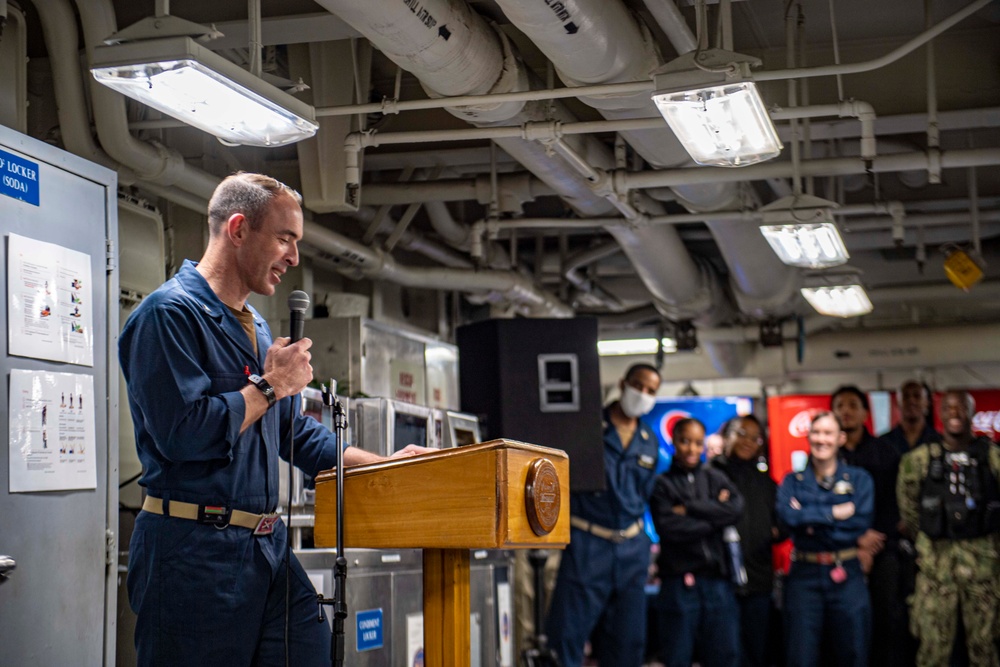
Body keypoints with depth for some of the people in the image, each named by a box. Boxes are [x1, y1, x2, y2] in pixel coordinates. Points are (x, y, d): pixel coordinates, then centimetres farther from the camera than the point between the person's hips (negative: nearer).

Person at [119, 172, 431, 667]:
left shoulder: (255, 327, 21)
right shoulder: (170, 314, -10)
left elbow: (295, 431, 27)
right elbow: (184, 432, -22)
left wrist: (382, 465, 18)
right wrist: (271, 385, -10)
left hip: (268, 549, 9)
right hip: (194, 553, -9)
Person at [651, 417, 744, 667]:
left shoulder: (715, 478, 12)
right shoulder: (663, 484, 2)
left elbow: (736, 509, -5)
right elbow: (668, 528, -11)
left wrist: (690, 509, -9)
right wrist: (715, 517, -6)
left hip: (717, 579, 3)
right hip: (680, 582, -3)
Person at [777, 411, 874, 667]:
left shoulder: (860, 479, 8)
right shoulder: (793, 481, 10)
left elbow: (861, 522, -8)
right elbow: (786, 514, -10)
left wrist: (810, 518, -9)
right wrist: (833, 513, -11)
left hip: (846, 576, 0)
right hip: (804, 575, 0)